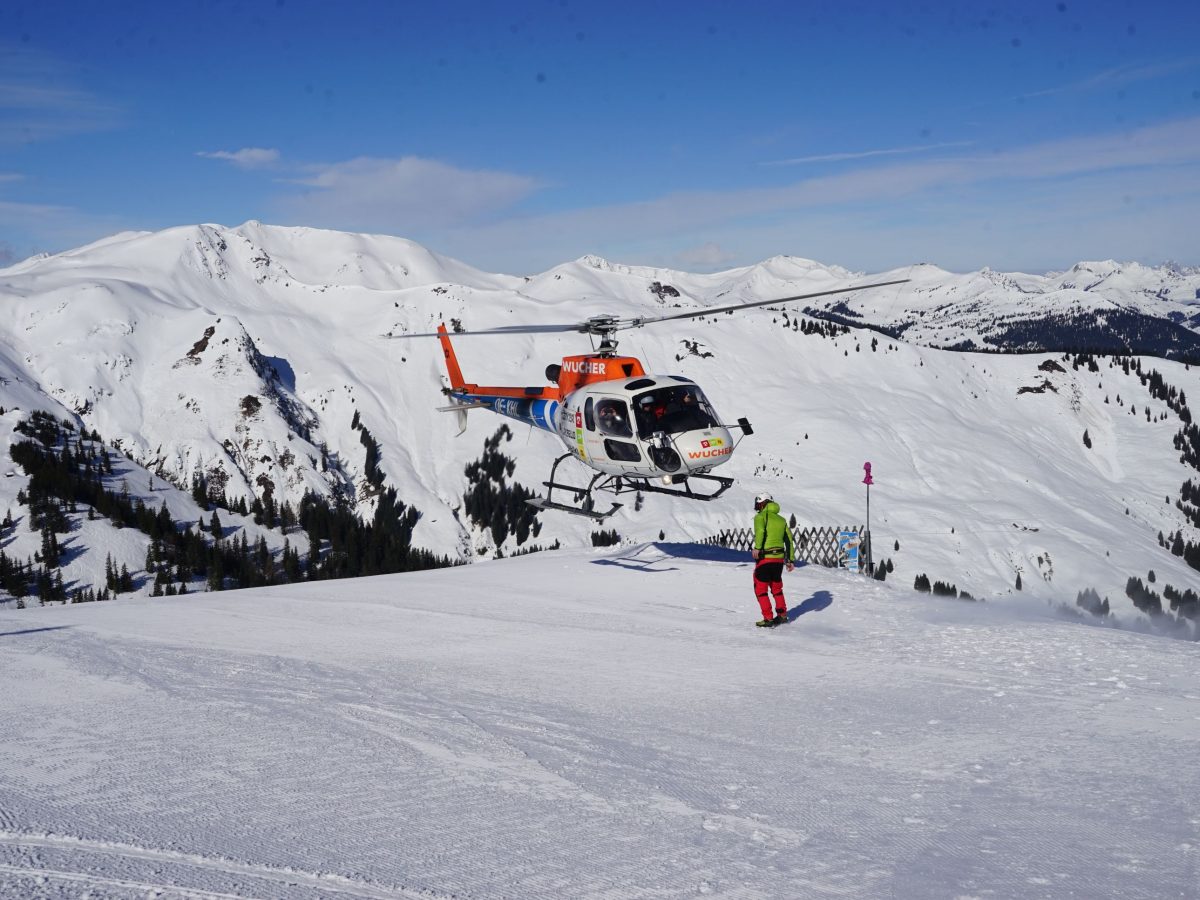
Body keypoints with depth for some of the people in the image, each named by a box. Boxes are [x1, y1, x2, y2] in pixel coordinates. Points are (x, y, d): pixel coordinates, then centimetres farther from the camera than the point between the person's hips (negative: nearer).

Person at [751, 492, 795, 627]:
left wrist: (757, 548, -34)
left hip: (764, 558, -6)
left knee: (761, 589, 4)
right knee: (776, 588, 22)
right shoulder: (781, 519, 15)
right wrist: (790, 560, 17)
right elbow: (789, 540, 14)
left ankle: (768, 619, 1)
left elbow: (760, 530, -24)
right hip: (779, 558, 6)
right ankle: (782, 615, 26)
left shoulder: (761, 516, -3)